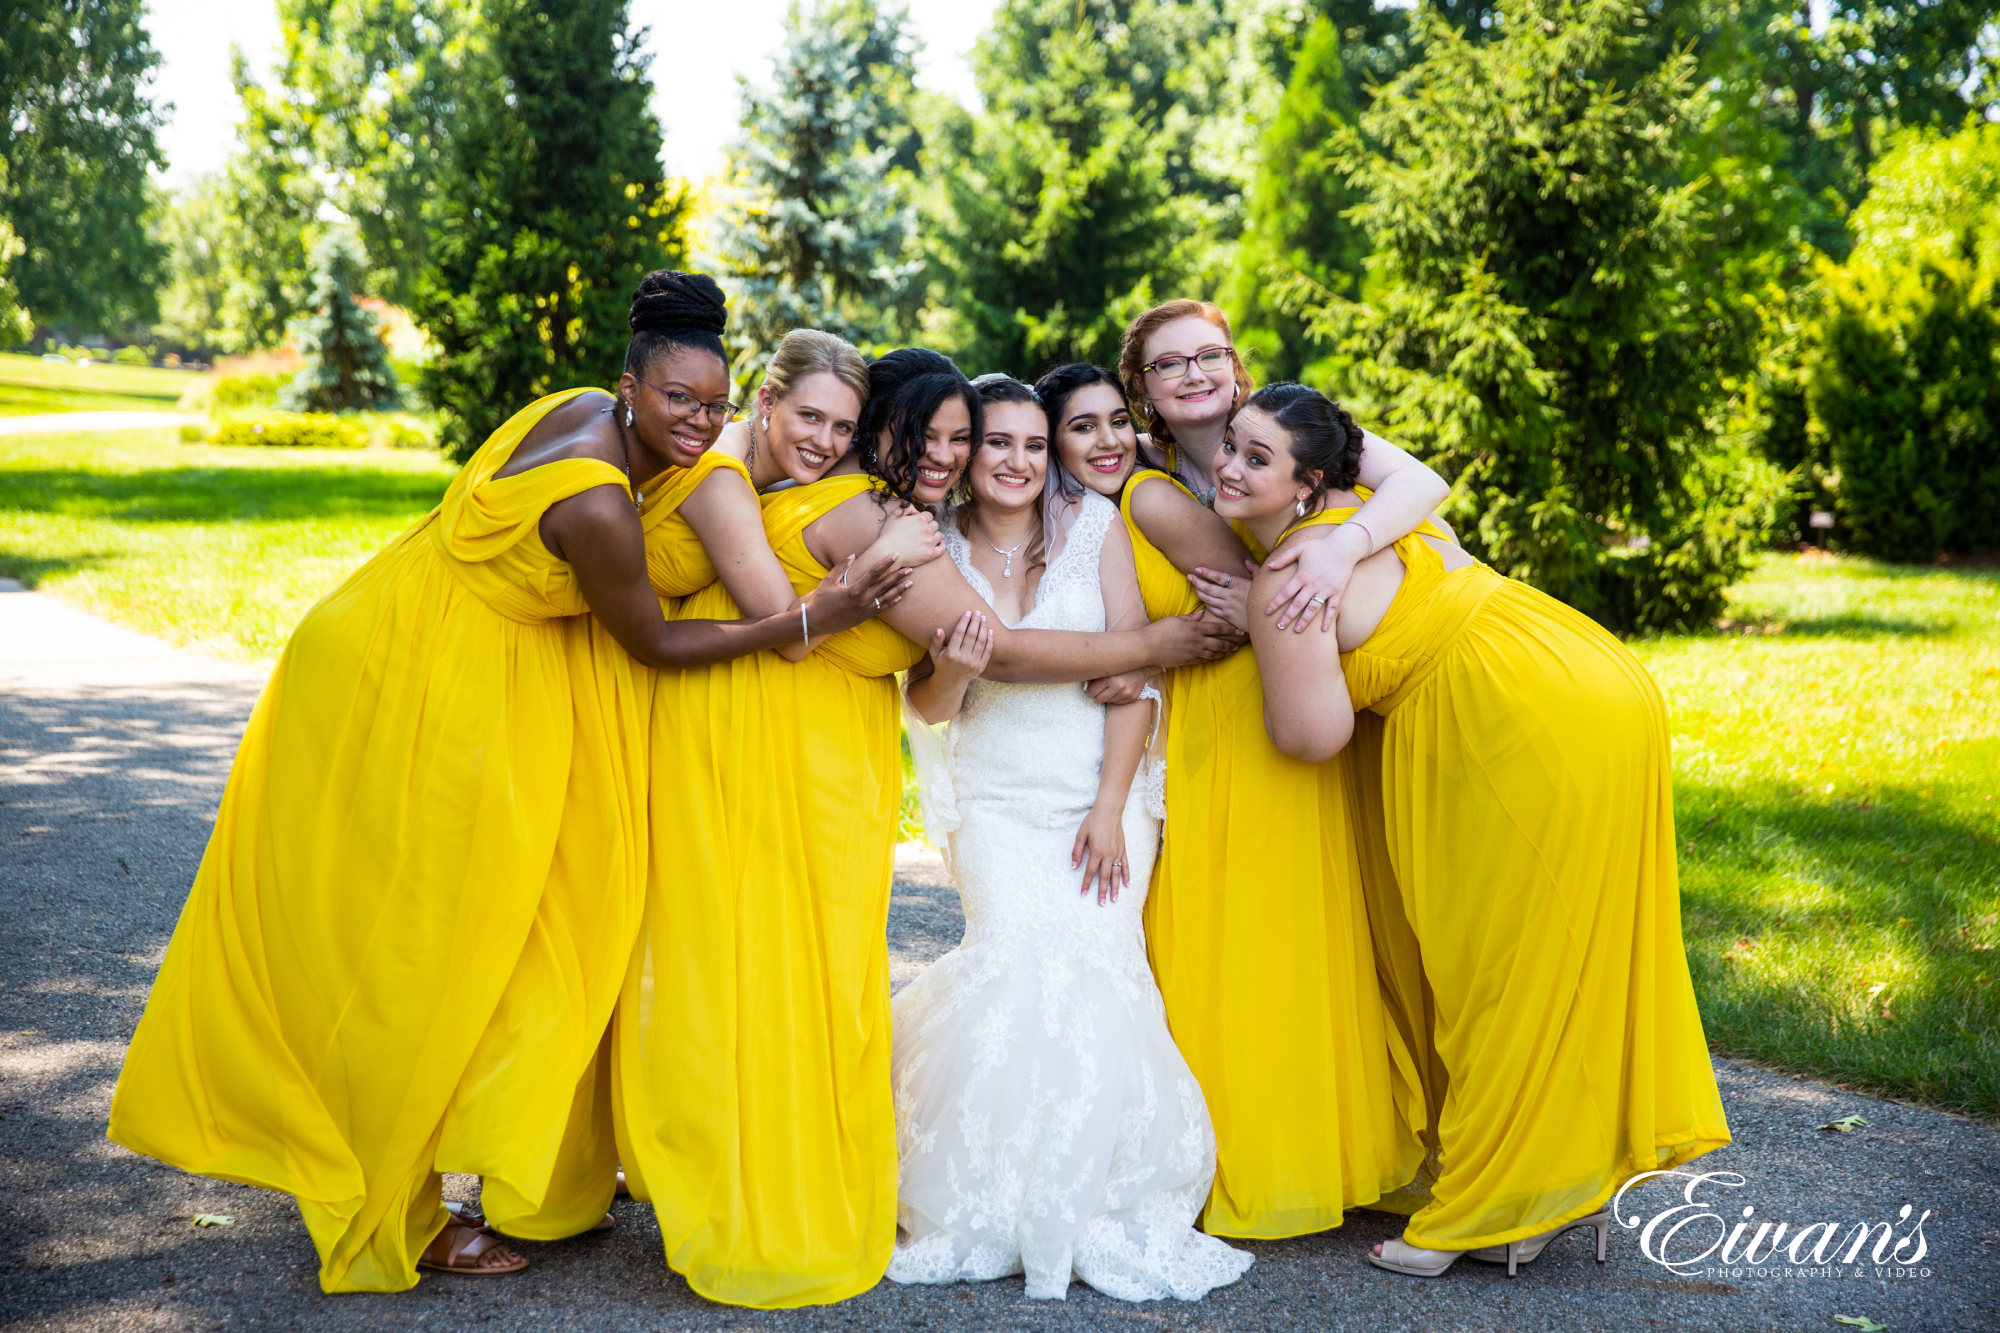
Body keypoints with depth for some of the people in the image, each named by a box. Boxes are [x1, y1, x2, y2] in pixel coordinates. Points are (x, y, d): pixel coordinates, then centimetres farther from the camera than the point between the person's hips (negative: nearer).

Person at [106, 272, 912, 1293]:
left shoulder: (585, 410, -3)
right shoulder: (598, 507, -29)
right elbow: (654, 645, -17)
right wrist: (806, 619, -20)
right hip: (417, 691, -9)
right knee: (417, 939, 1)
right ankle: (404, 1212, 16)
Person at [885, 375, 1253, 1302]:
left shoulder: (1094, 524, 0)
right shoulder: (936, 548, 4)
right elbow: (927, 707, 8)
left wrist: (1110, 807, -10)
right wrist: (954, 669, -16)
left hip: (1101, 793, 0)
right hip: (995, 799, 1)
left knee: (1093, 959, -20)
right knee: (1019, 954, -21)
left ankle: (1099, 1210, -3)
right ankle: (989, 1208, -4)